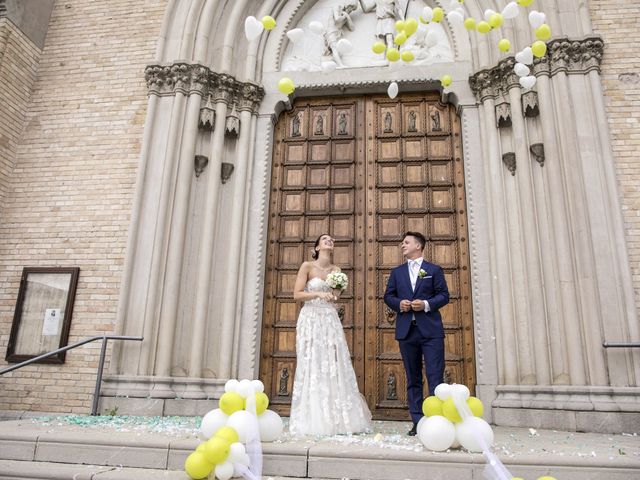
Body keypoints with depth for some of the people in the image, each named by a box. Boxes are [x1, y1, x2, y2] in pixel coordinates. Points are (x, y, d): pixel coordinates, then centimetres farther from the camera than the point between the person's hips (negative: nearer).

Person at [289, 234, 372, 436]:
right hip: (311, 319, -4)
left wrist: (337, 291, -9)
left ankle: (336, 419, 6)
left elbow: (334, 298, 11)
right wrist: (318, 293, -18)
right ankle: (313, 421, 2)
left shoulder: (336, 270, 11)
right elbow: (297, 294, -6)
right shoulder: (307, 266, -1)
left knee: (335, 366, 0)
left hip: (330, 319, 4)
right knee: (312, 366, -4)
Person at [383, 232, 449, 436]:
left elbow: (444, 295, 2)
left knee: (435, 377, -6)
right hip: (406, 331, 3)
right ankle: (418, 422, 13)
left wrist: (427, 304, -14)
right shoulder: (397, 272, 15)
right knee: (413, 379, 7)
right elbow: (388, 296, 13)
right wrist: (399, 303, -8)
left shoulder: (434, 270, 6)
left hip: (431, 330, -3)